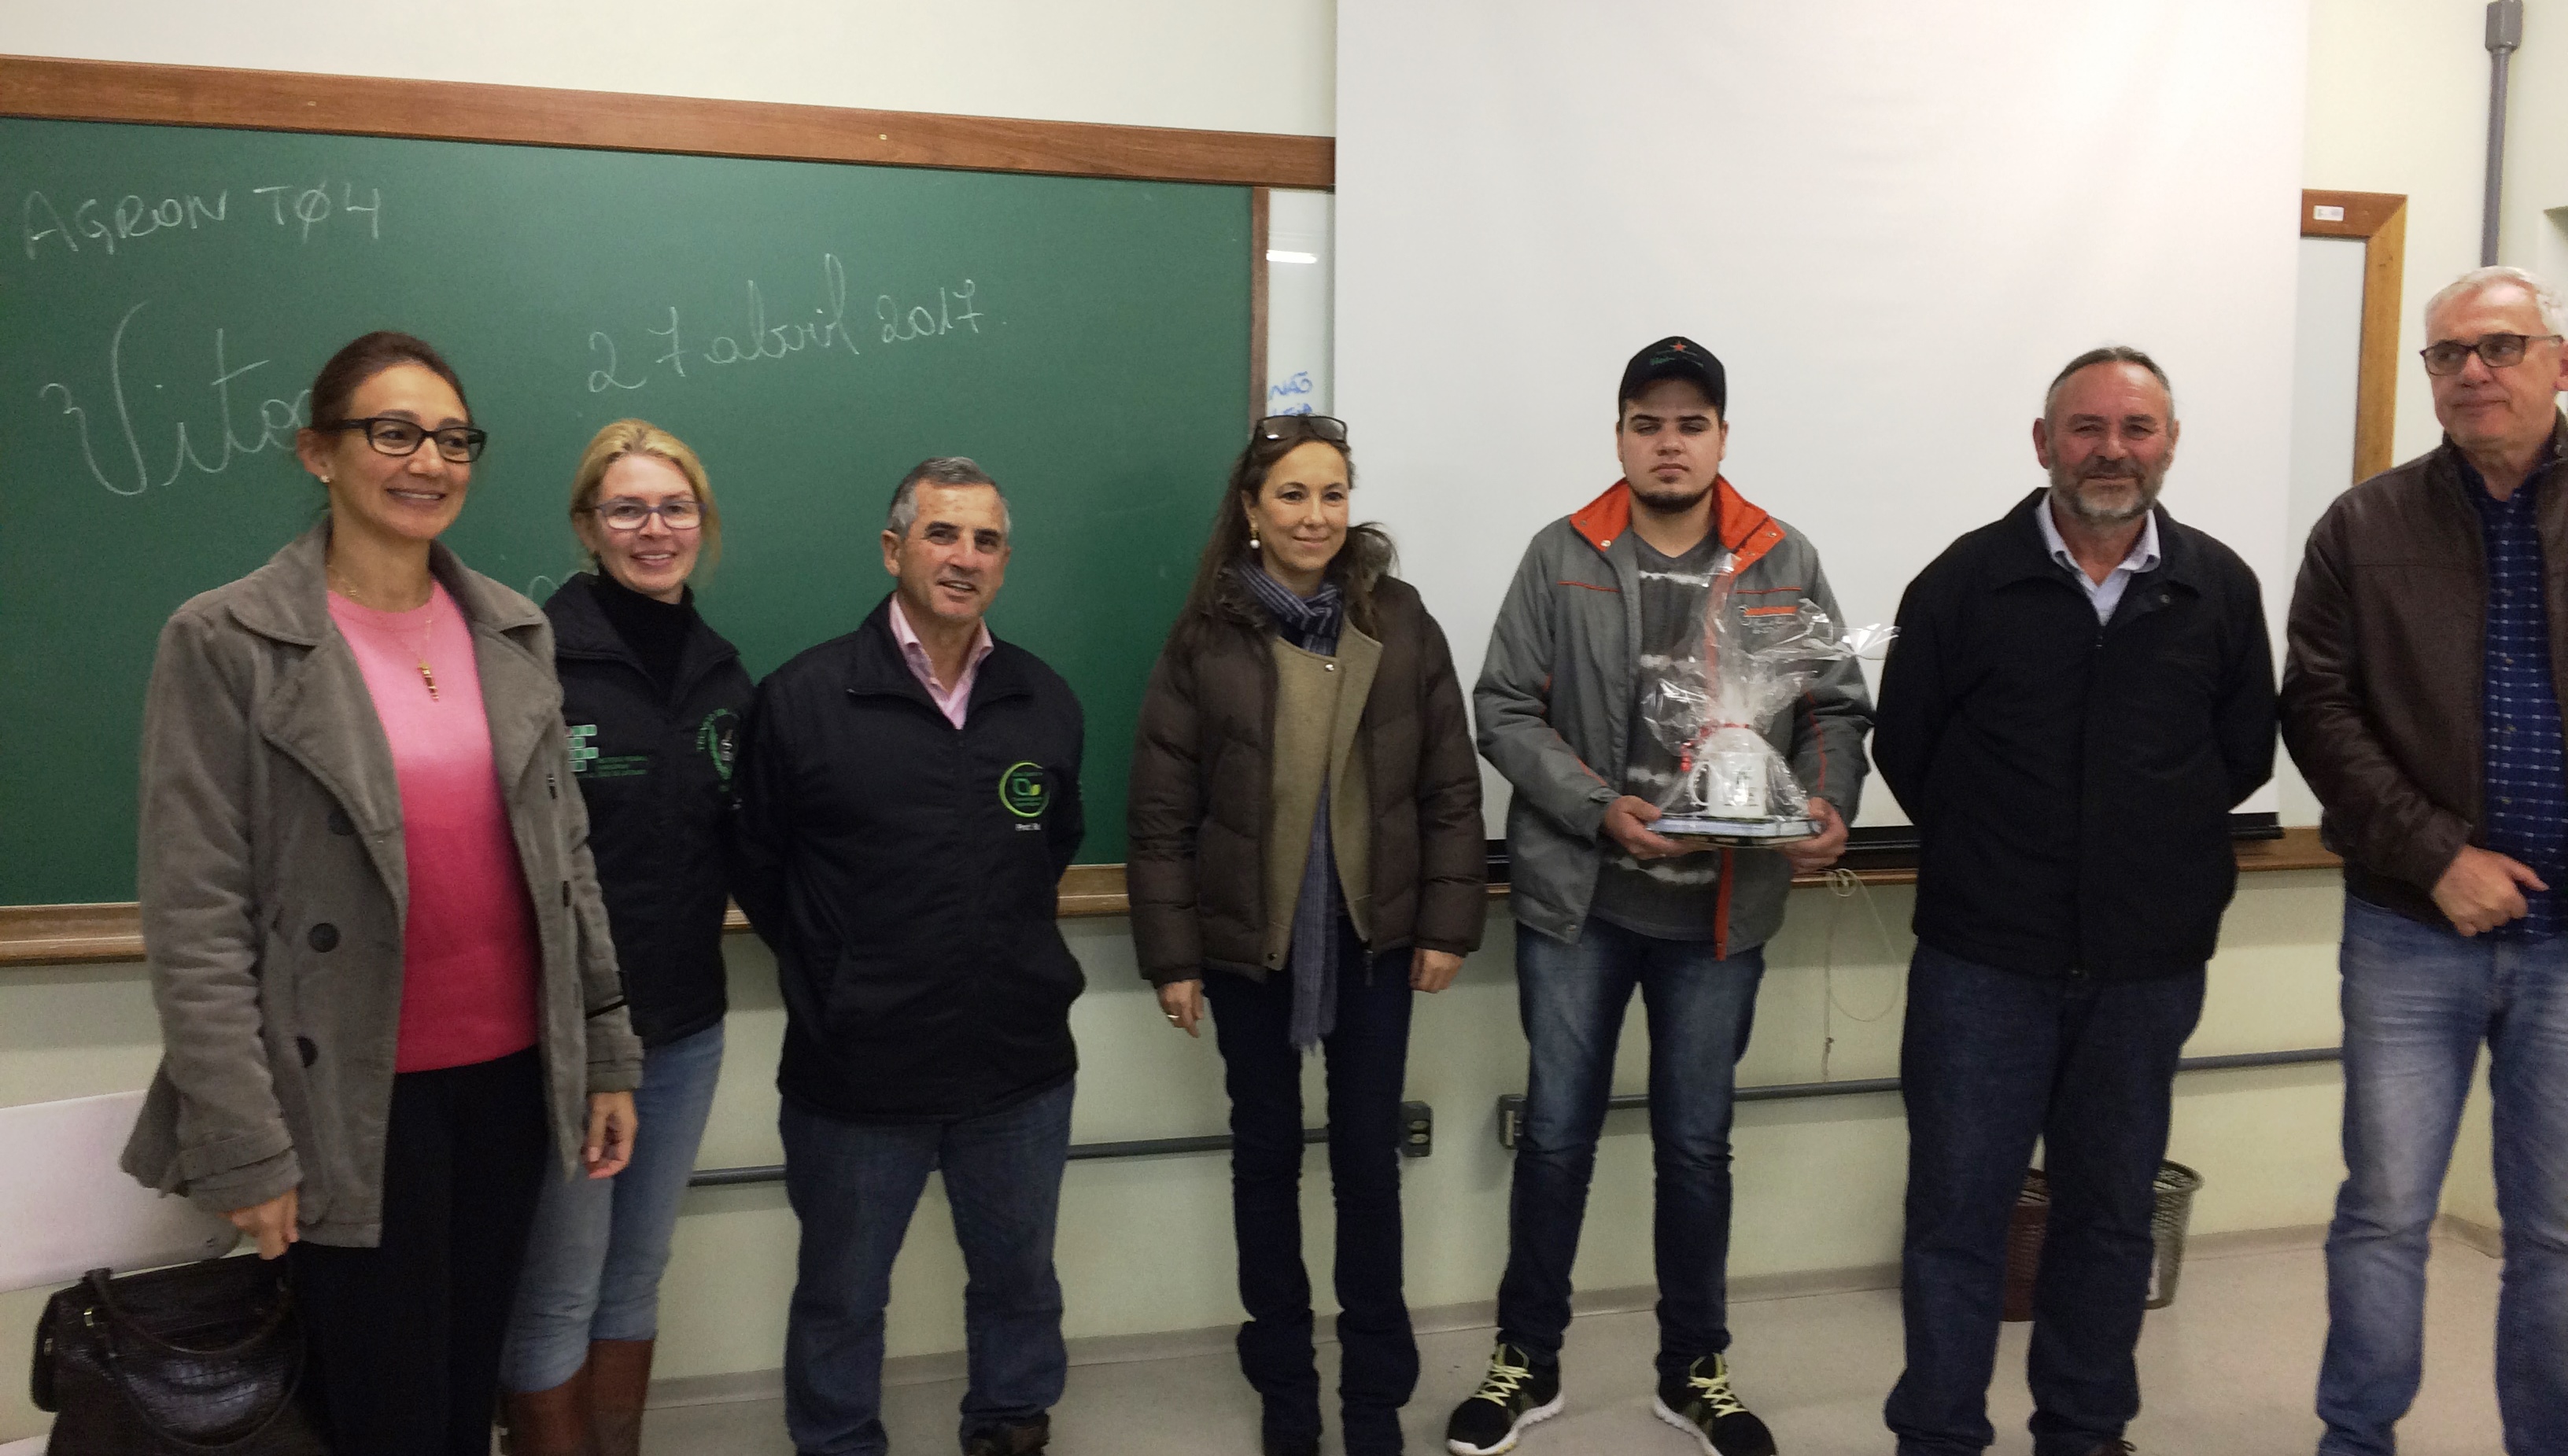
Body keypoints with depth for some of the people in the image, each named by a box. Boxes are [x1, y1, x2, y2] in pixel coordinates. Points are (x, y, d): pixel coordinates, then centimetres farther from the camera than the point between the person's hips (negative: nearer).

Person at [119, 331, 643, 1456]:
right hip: (353, 1102, -4)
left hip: (510, 1072, 4)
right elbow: (195, 919, -11)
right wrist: (245, 1148, -13)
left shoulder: (514, 633, 6)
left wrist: (607, 1054, 8)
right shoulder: (226, 642, -8)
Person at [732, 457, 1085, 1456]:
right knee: (840, 1298, 16)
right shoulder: (800, 699, -10)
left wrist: (1010, 953, 10)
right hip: (856, 1073, -3)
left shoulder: (1046, 701, 1)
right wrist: (835, 974, 1)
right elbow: (757, 870, -1)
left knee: (1019, 1278, 21)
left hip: (1021, 1065, 3)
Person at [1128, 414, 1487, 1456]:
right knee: (1267, 1153, 13)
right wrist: (1171, 956, -7)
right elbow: (1162, 813, -6)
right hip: (1249, 941, 0)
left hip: (1374, 936, 1)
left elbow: (1451, 785, 0)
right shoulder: (1205, 638, -7)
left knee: (1369, 1156, 10)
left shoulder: (1400, 621, -3)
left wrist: (1449, 921, -3)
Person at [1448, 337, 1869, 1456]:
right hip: (1577, 899, -1)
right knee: (1556, 1134, 10)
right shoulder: (1562, 556, -1)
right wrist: (1602, 809, -18)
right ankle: (1528, 1359, 29)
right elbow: (1506, 710, -5)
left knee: (1697, 1145, 14)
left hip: (1723, 908, 1)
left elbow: (1838, 709, 5)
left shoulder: (1786, 564, 3)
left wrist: (1829, 803, -15)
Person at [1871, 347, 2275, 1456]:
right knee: (1956, 1207, 3)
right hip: (1983, 957, -2)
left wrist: (2157, 844, 7)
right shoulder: (1966, 581, -4)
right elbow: (1903, 747, 2)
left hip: (2150, 962, 2)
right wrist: (1989, 857, 6)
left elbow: (2243, 754, 10)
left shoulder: (2220, 589, 2)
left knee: (2111, 1209, 14)